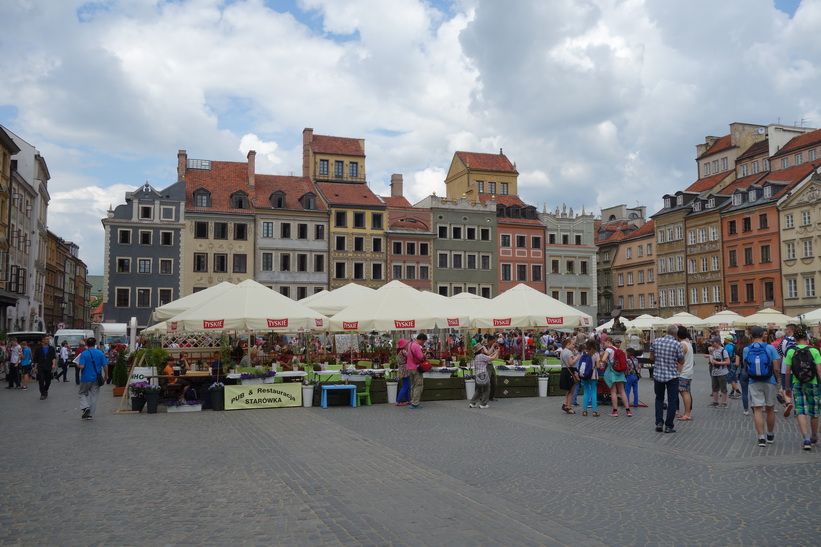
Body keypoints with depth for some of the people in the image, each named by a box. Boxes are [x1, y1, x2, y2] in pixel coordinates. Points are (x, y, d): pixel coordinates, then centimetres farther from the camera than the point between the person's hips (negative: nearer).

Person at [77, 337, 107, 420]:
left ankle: (85, 407, -7)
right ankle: (90, 414, 13)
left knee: (83, 393, 17)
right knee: (94, 396, 10)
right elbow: (105, 366, -2)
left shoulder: (84, 353, -11)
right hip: (96, 378, 2)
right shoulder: (100, 353, -3)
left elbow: (81, 366, -18)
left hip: (86, 378, -2)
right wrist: (106, 375, 12)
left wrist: (77, 365, 5)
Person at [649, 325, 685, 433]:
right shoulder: (677, 344, -12)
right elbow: (681, 362, -3)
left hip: (657, 374, 3)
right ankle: (669, 426, 7)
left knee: (659, 399, 17)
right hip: (672, 375, -3)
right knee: (672, 401, 6)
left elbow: (651, 357, 6)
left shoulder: (656, 341, -1)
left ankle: (659, 423, 10)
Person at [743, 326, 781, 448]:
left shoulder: (746, 350, -1)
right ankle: (770, 436, 29)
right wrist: (777, 380, 7)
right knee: (770, 409, 14)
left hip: (754, 383, 0)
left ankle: (761, 438, -7)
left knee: (757, 410, 0)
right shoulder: (770, 348, -7)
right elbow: (776, 369, -9)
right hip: (770, 382, 0)